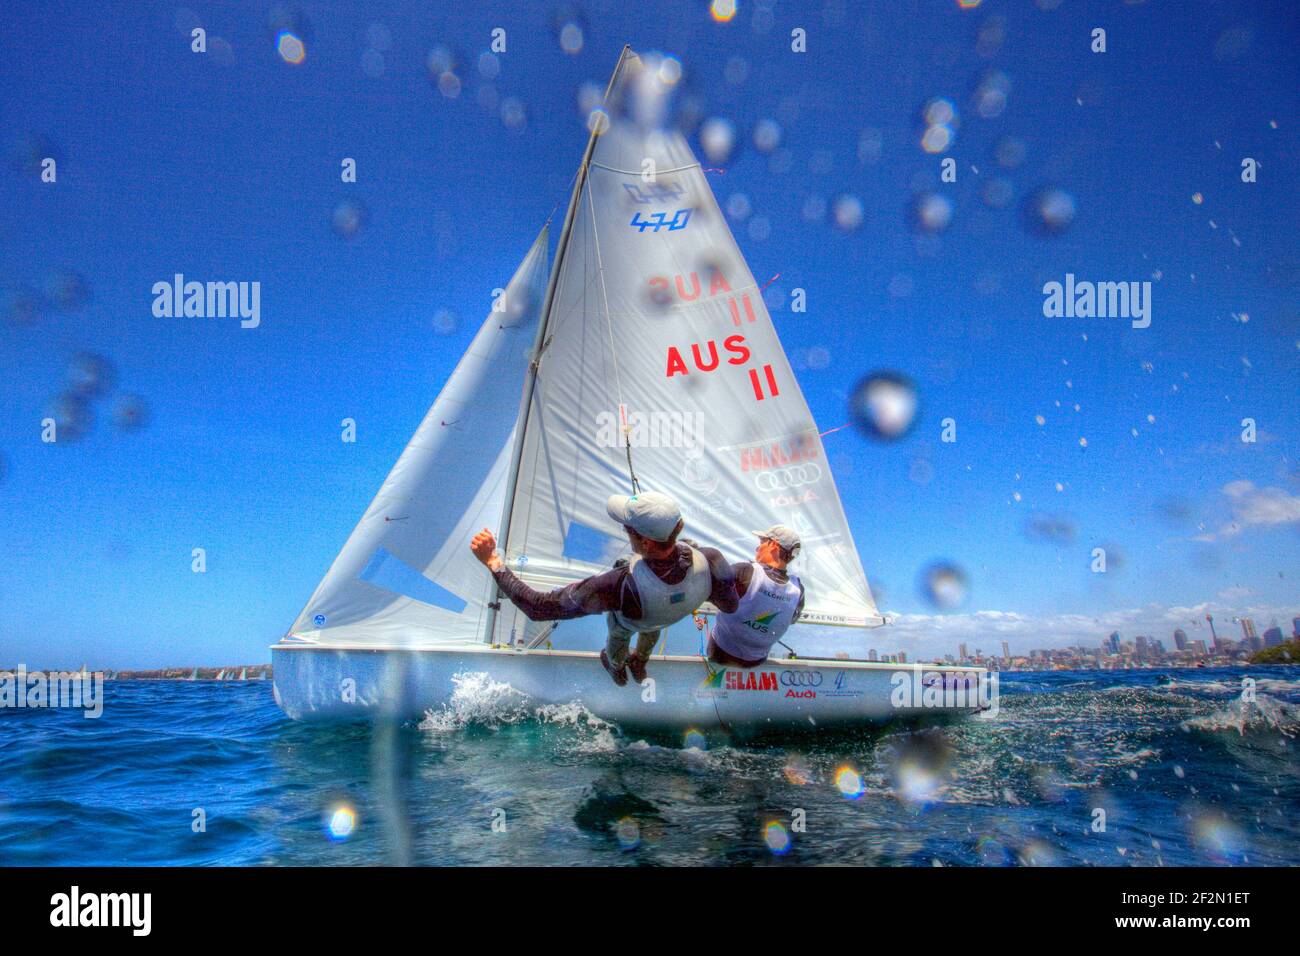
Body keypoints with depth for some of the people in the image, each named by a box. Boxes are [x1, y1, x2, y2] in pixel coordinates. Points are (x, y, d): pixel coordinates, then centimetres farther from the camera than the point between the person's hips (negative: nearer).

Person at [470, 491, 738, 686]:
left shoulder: (619, 585, -55)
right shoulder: (710, 561, -46)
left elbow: (539, 607, -49)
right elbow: (730, 605, -23)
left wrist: (492, 562, -43)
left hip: (627, 618, -2)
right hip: (668, 615, 2)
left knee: (618, 636, 37)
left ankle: (616, 668, 71)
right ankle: (639, 665, 71)